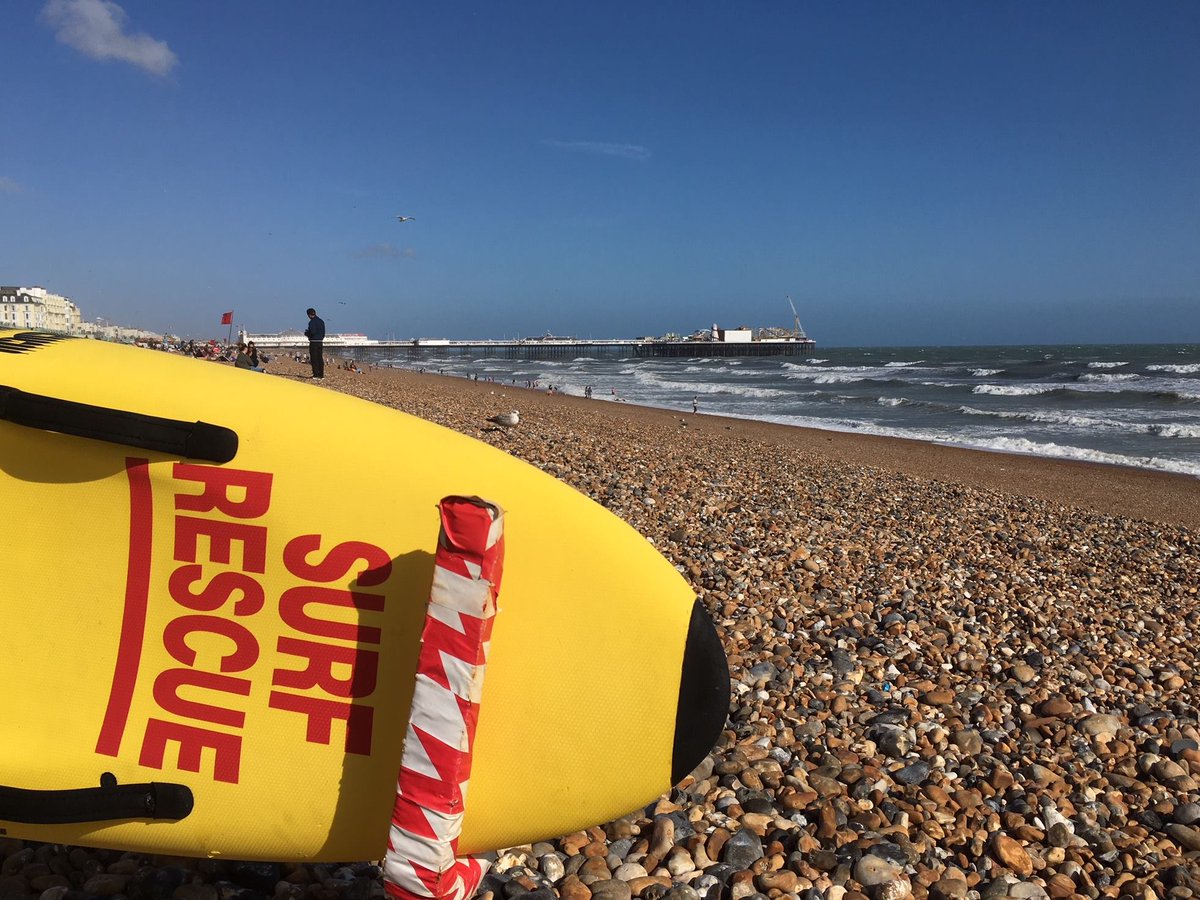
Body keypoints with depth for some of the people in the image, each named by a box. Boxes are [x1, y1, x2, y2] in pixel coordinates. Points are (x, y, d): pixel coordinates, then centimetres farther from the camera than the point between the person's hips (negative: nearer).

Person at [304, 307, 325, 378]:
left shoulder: (312, 322, -12)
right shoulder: (321, 321, 12)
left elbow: (312, 332, -20)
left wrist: (306, 333, -2)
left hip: (314, 342, -7)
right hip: (320, 341, 7)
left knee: (314, 359, -3)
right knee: (320, 358, 10)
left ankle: (316, 374, -5)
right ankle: (321, 374, 10)